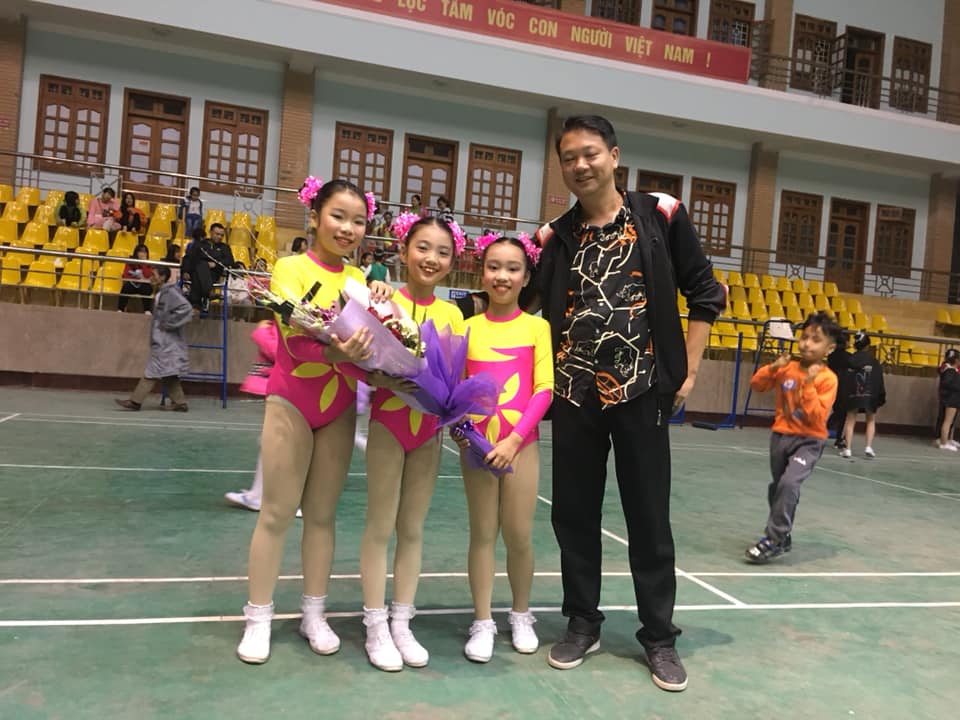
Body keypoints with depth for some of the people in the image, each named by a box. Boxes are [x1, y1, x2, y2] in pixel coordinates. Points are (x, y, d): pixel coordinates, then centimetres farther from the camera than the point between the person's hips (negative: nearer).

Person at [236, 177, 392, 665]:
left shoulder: (359, 279, 6)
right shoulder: (291, 268, -9)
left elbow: (370, 340, -3)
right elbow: (295, 340, -22)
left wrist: (379, 305, -21)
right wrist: (334, 352, -41)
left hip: (340, 408, 4)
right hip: (292, 402, -4)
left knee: (322, 513, 12)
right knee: (277, 512, 3)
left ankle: (314, 614, 24)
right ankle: (258, 617, 17)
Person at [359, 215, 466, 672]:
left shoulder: (452, 314, 4)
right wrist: (384, 378, -25)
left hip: (430, 426, 3)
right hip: (388, 421, -3)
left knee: (413, 529, 12)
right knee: (380, 526, 3)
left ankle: (401, 624, 24)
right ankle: (376, 627, 17)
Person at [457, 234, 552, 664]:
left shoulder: (536, 327, -1)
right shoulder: (468, 328, 4)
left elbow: (544, 390, -6)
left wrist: (514, 439, -14)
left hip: (521, 445, -1)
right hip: (477, 445, 1)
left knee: (519, 535, 6)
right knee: (482, 534, 8)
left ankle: (521, 615, 29)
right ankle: (482, 622, 22)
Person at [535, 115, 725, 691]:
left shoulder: (661, 216, -2)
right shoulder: (554, 238, 6)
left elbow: (704, 295, 2)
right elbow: (536, 315, 12)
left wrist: (688, 373, -3)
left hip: (641, 390, -2)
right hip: (574, 395, 3)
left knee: (649, 518, 6)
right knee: (573, 514, 9)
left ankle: (660, 637, 22)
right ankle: (583, 623, 27)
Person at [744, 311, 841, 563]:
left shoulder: (827, 379, -14)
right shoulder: (787, 369, 0)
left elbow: (817, 417, -21)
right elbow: (757, 385, 6)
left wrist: (809, 385, -27)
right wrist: (772, 368, -10)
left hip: (809, 441, -5)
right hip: (781, 436, 6)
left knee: (789, 483, -26)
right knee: (776, 487, 17)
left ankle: (774, 539, -15)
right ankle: (782, 536, 38)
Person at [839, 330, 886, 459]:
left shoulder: (850, 359, 1)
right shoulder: (873, 360, -1)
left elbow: (844, 380, 1)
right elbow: (879, 381, -2)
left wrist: (843, 397, 6)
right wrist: (881, 398, 3)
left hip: (853, 395, 1)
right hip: (869, 395, 0)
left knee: (850, 421, 7)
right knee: (871, 421, 16)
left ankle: (847, 449, 1)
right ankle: (869, 447, 6)